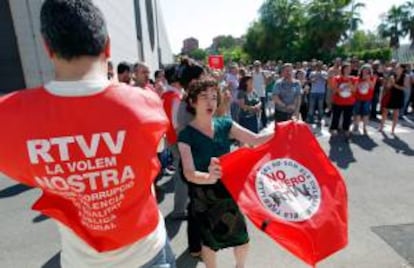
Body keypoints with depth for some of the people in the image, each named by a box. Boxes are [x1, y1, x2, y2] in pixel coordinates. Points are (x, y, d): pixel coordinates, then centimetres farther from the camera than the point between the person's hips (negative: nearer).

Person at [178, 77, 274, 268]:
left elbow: (256, 140, -12)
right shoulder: (186, 135, -18)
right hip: (203, 197, -3)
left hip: (228, 191, 4)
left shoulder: (224, 124, -7)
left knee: (242, 239, 17)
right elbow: (189, 173, -27)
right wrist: (208, 177, -48)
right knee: (209, 241, 17)